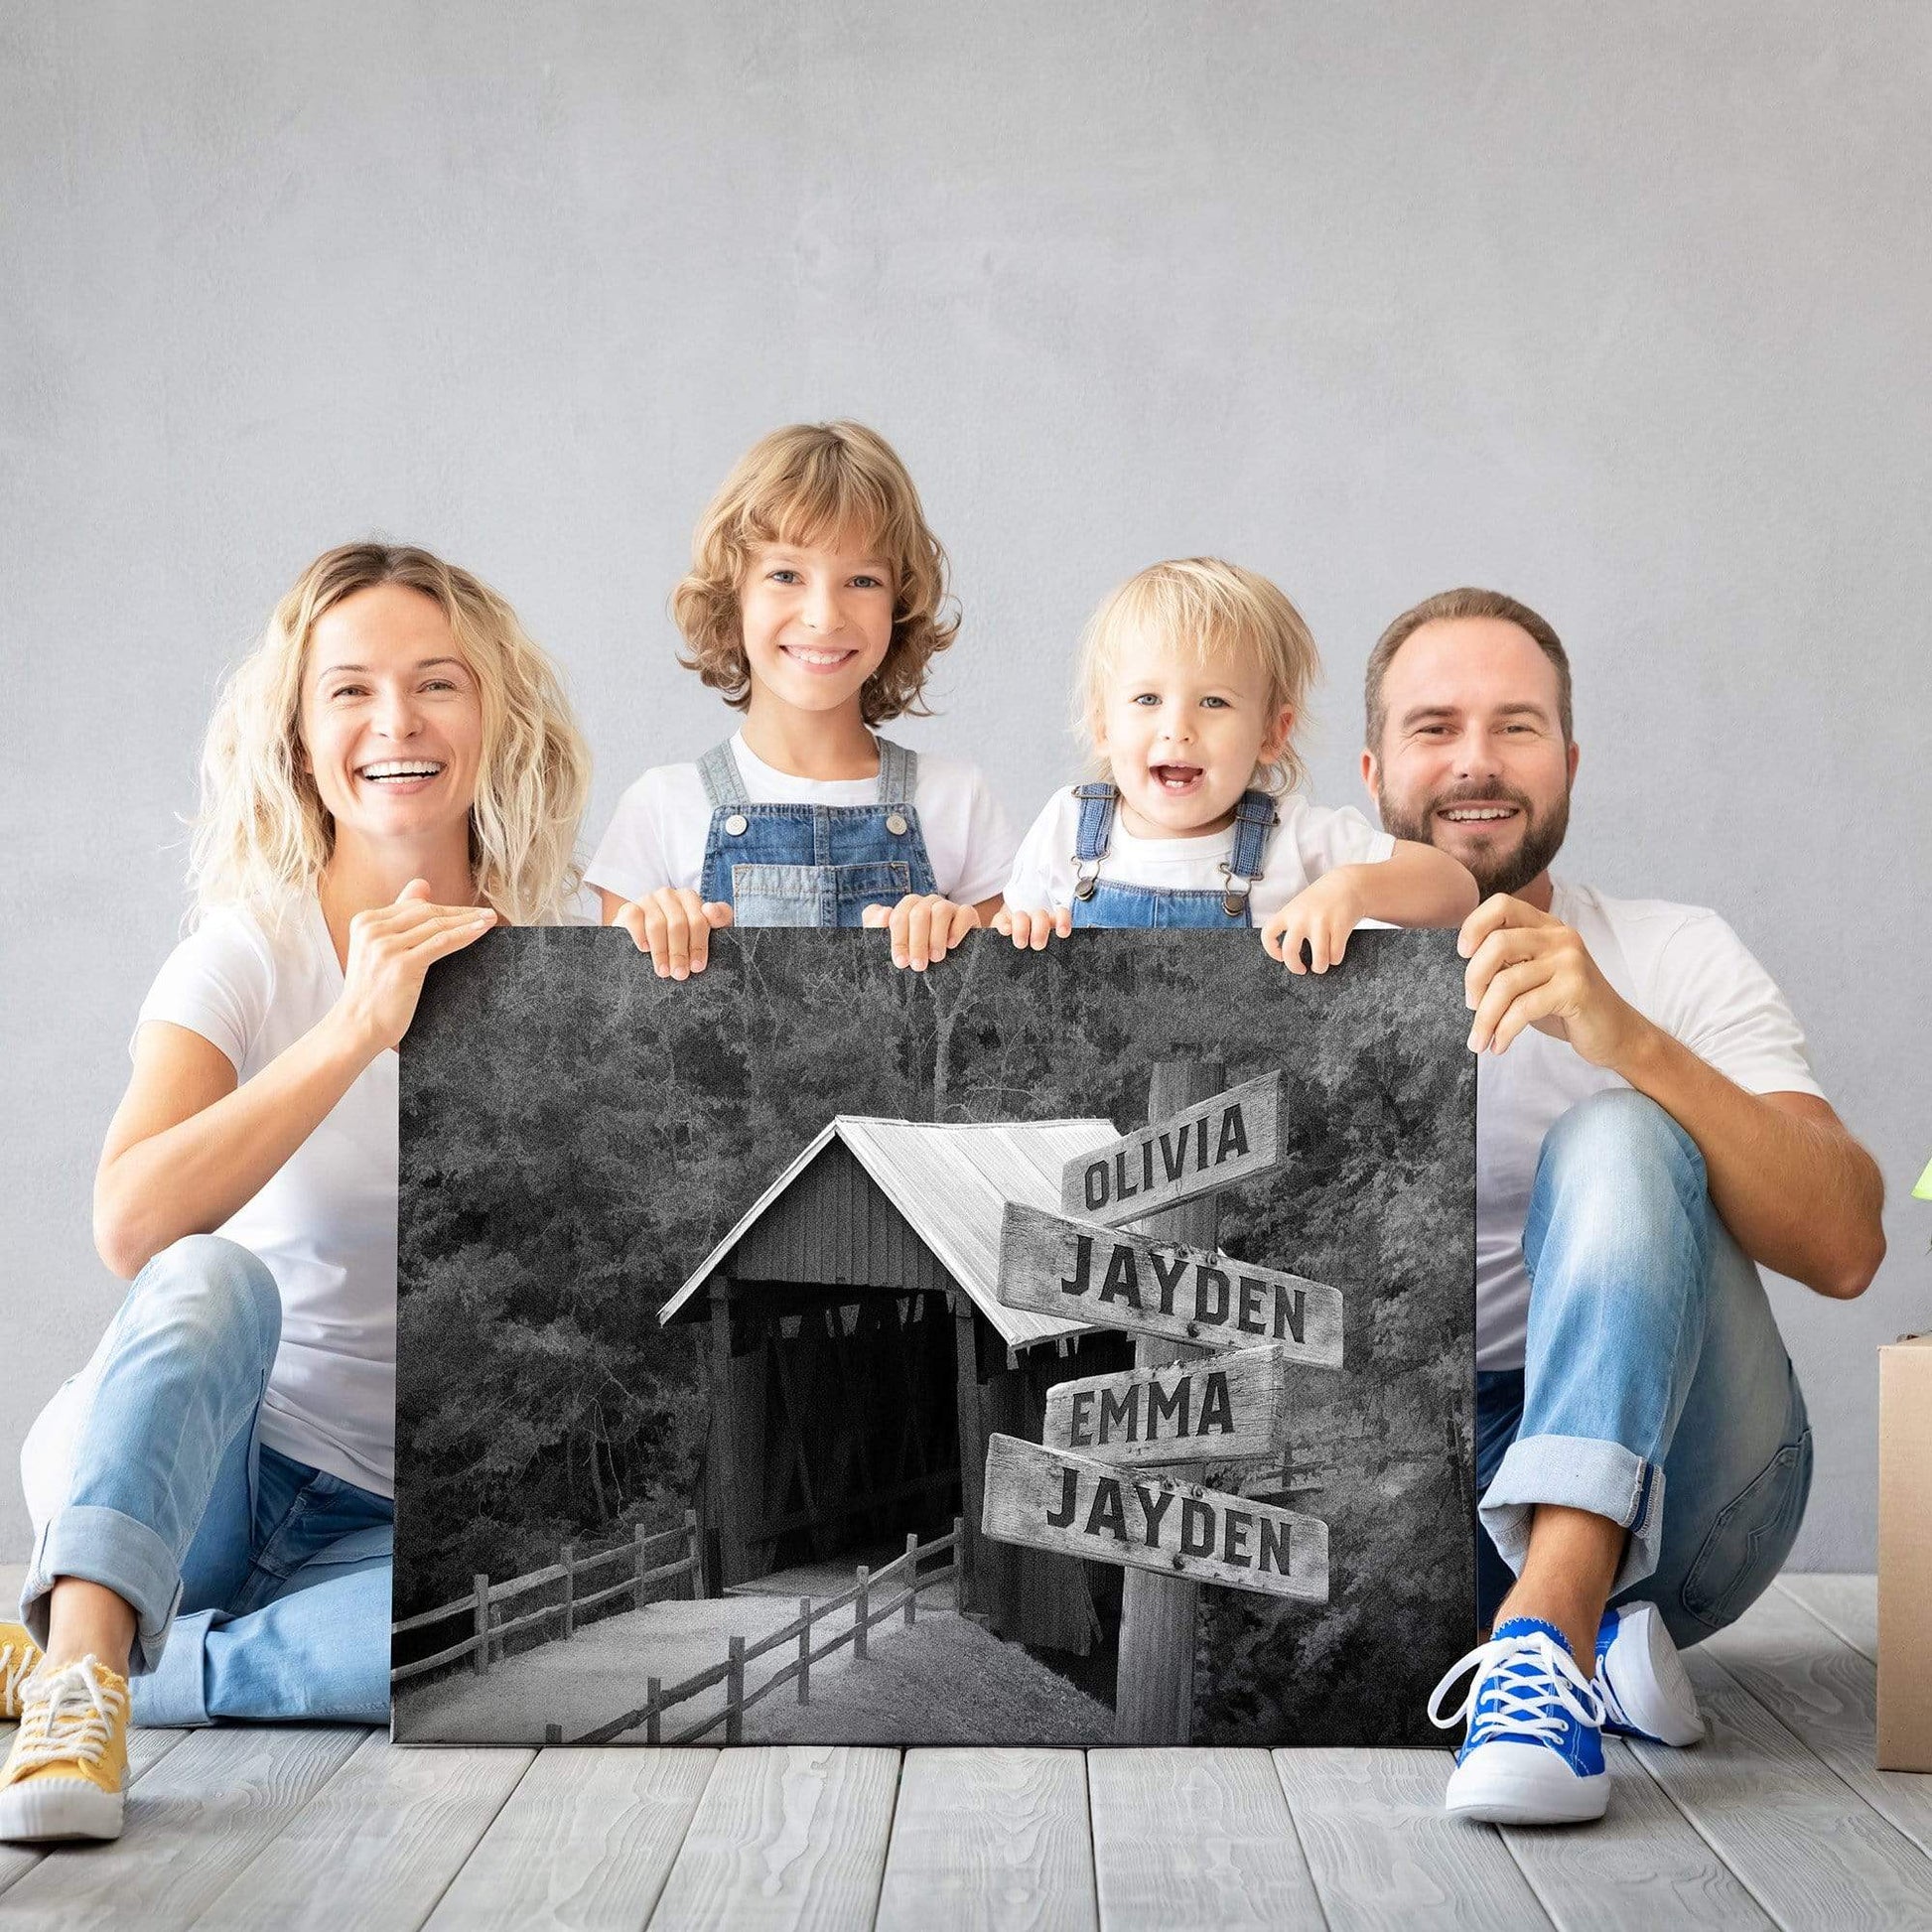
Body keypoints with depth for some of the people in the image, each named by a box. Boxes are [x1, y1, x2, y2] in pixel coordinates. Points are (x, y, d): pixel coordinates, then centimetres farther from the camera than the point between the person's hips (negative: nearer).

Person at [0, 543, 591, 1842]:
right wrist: (357, 1028, -32)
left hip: (403, 1512, 2)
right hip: (175, 1475, -2)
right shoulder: (251, 955, -7)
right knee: (216, 1279, -34)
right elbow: (131, 1225, -25)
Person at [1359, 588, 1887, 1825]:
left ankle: (1548, 1628, -40)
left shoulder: (1675, 957, 2)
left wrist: (1626, 1038, -30)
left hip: (1667, 1476, -1)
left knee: (1617, 1139, -26)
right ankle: (1590, 1633, -18)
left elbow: (1843, 1247, -14)